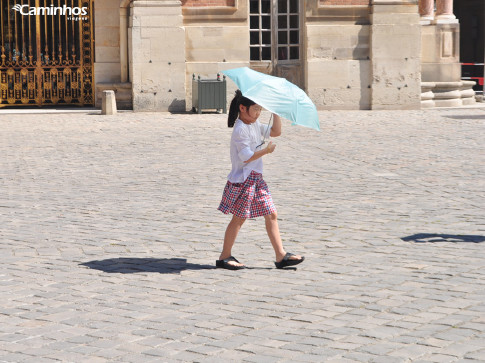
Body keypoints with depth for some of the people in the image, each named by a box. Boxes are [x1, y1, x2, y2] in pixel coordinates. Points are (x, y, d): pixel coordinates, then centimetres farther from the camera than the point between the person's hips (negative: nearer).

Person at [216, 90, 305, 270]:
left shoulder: (256, 125, 12)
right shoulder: (240, 130, -16)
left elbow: (276, 132, 16)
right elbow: (246, 157, -21)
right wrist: (267, 150, -16)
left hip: (256, 178, 9)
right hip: (243, 179, -9)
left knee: (271, 214, 5)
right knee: (239, 218, -2)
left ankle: (281, 255, 6)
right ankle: (224, 257, 8)